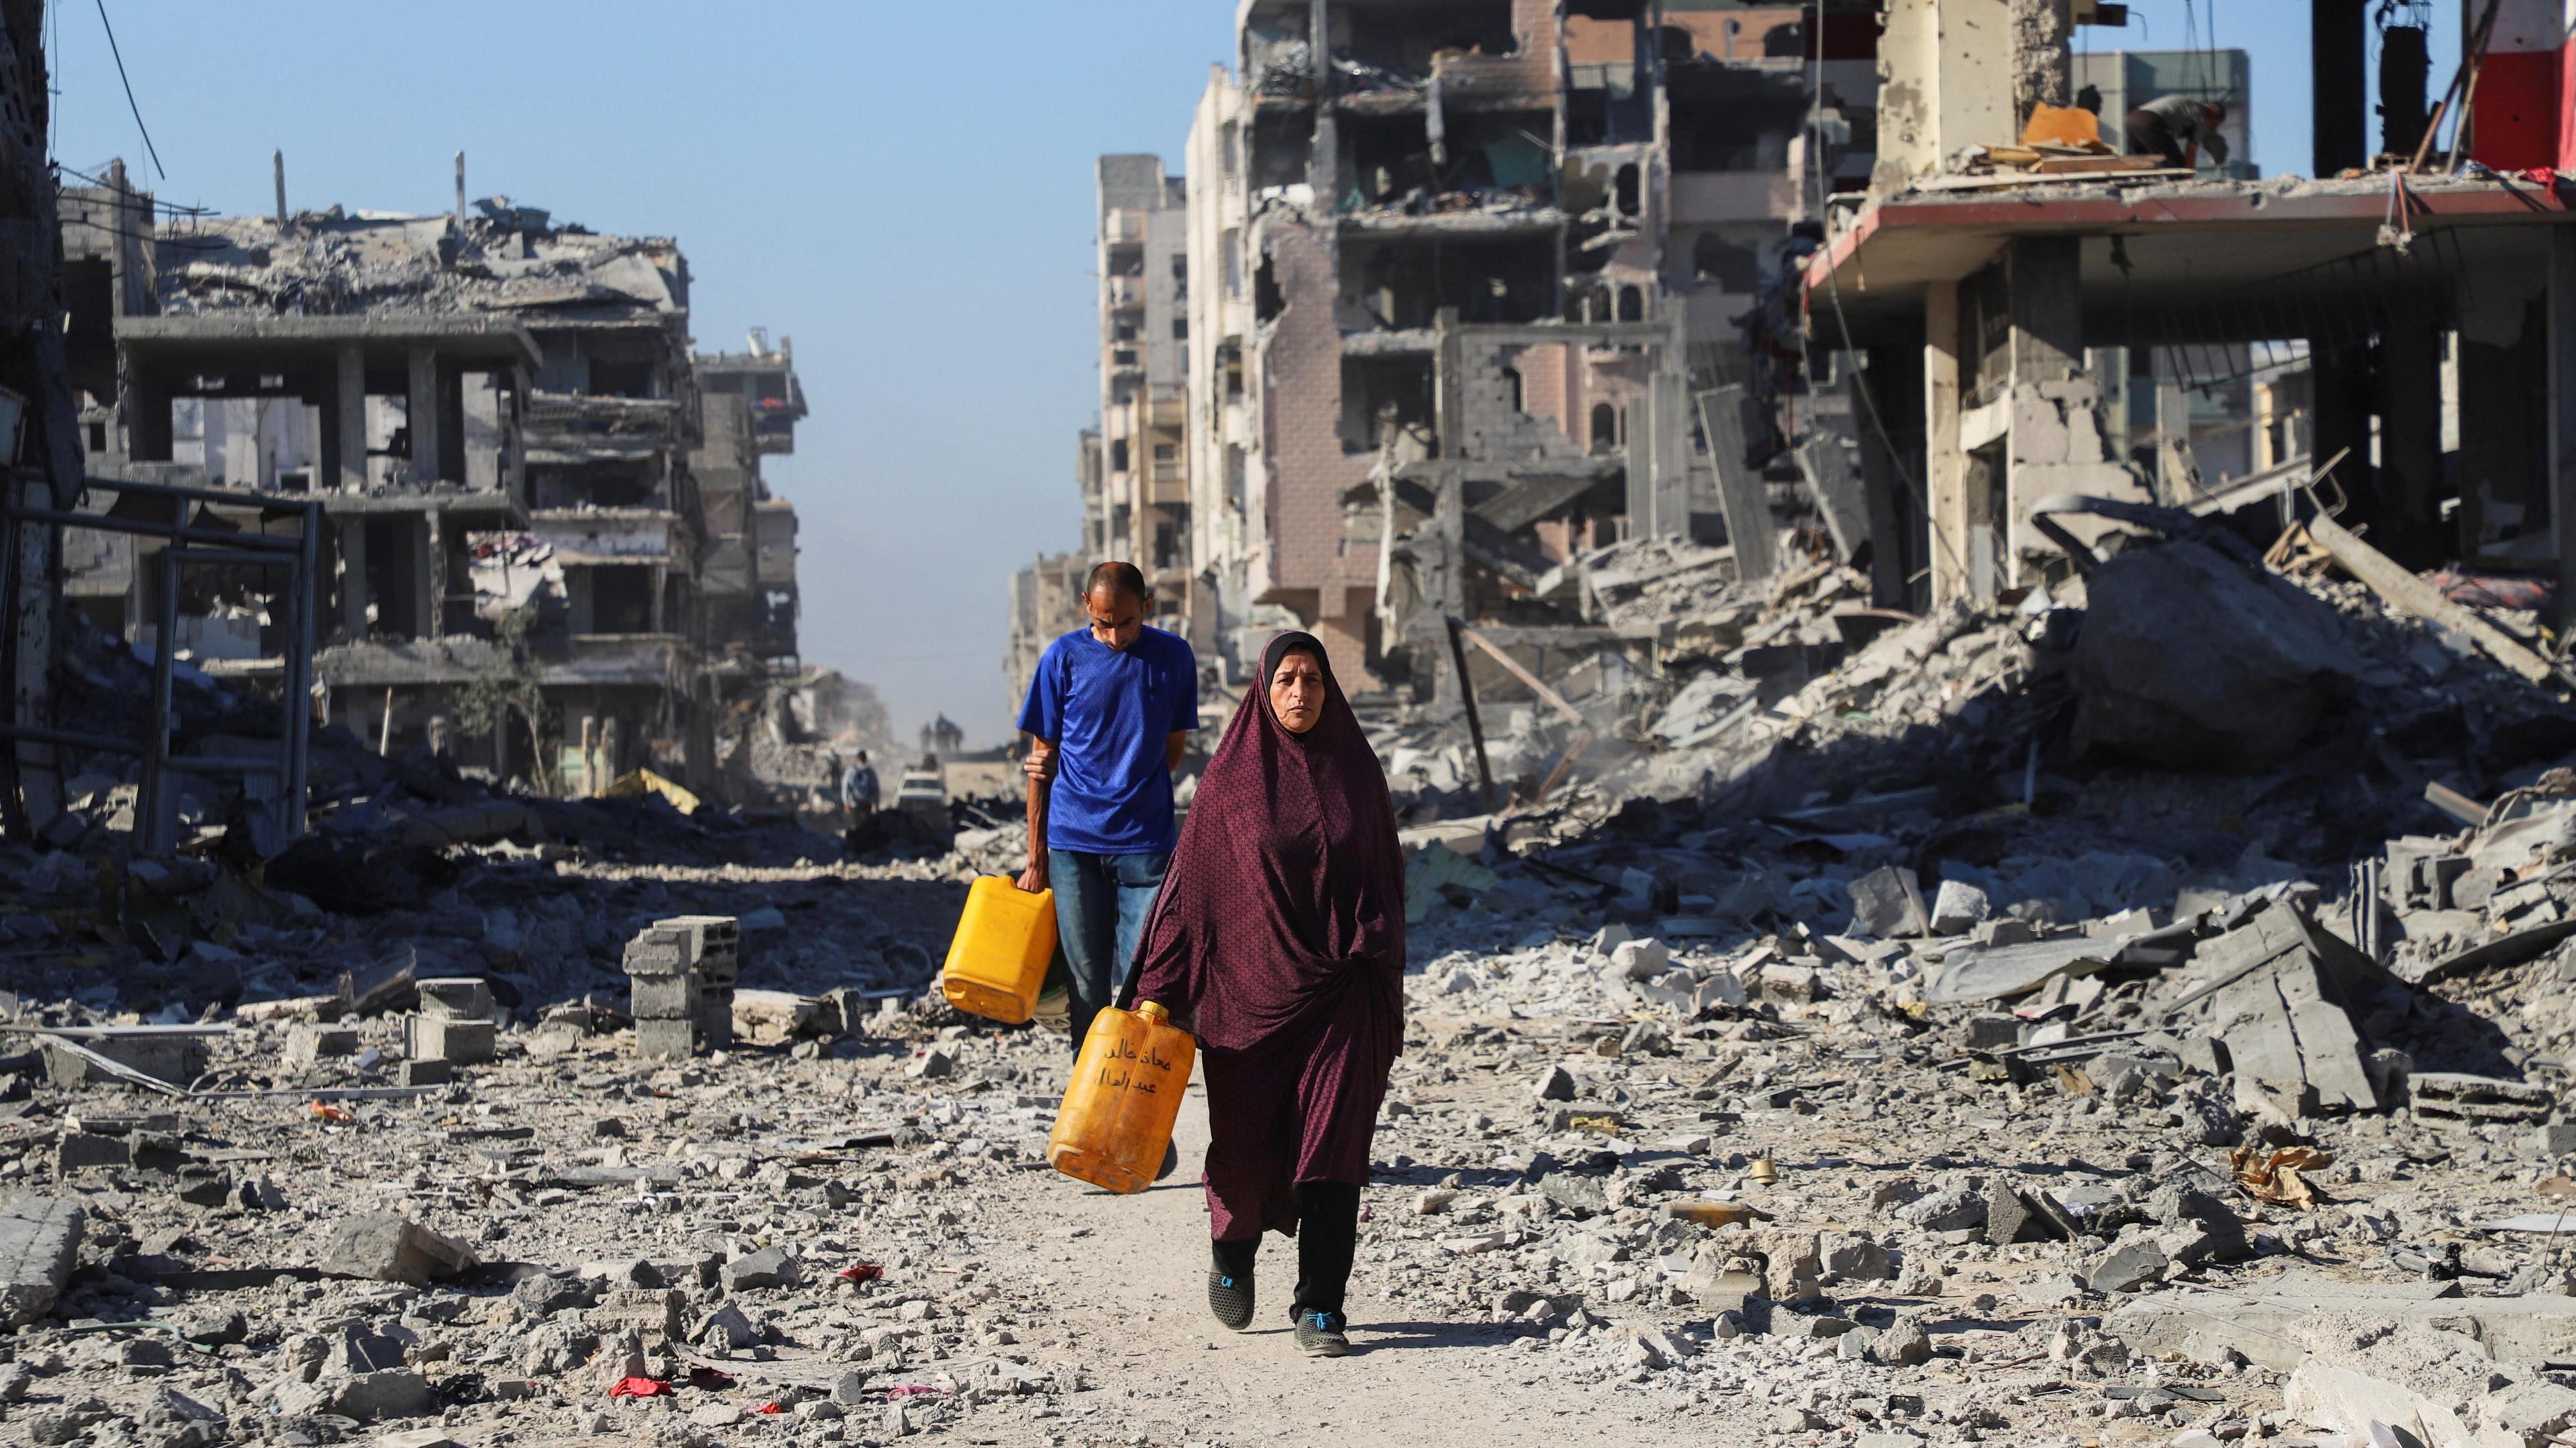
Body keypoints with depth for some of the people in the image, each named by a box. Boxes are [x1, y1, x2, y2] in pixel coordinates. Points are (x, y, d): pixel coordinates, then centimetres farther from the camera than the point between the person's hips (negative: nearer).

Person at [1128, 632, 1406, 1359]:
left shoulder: (1357, 770, 5)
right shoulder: (1231, 776, 0)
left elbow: (1385, 881, 10)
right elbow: (1192, 882, 1)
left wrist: (1384, 987, 5)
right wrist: (1160, 990, -3)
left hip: (1339, 989, 1)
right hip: (1250, 983, -1)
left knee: (1331, 1144, -8)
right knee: (1247, 1147, 1)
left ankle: (1321, 1307, -2)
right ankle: (1233, 1246, 33)